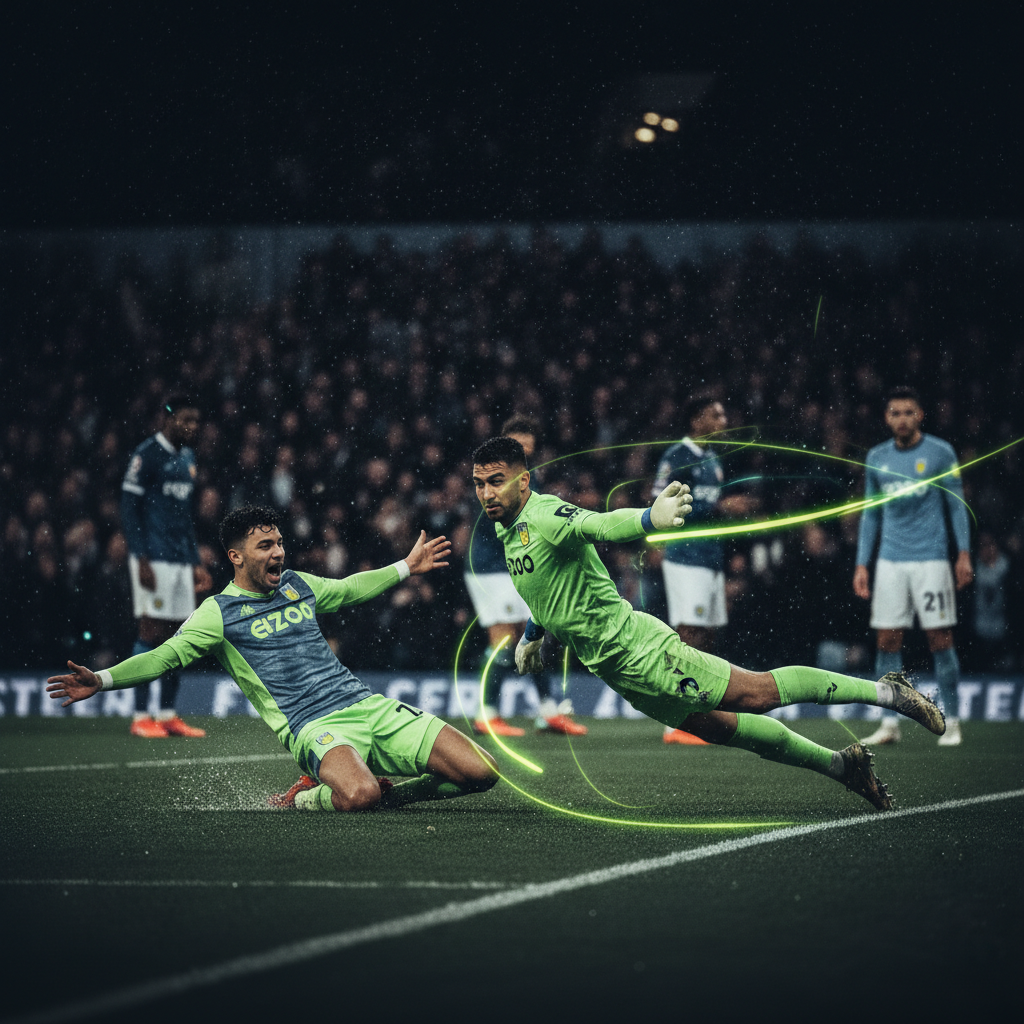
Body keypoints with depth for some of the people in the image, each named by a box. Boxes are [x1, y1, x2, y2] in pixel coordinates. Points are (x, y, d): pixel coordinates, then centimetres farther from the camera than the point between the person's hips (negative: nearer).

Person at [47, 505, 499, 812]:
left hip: (369, 706, 6)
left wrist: (406, 568, 43)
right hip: (315, 727, -6)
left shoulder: (298, 585, 17)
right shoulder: (219, 612, 0)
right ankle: (303, 800, -4)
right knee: (357, 796, -40)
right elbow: (166, 655, -7)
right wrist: (102, 680, -21)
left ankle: (384, 793, 12)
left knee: (481, 771, -8)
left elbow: (347, 589, 37)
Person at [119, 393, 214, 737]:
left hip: (181, 561, 8)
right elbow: (129, 509, -10)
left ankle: (168, 715, 12)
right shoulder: (146, 456, -8)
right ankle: (141, 717, -3)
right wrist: (142, 560, -17)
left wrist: (196, 563, 20)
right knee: (152, 632, -7)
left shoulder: (187, 458, 17)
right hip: (154, 561, -8)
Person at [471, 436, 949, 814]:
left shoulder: (543, 516, -18)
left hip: (635, 648, -9)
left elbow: (600, 524, -39)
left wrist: (650, 518, -59)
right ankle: (841, 765, 18)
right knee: (725, 729, 10)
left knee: (757, 693, -8)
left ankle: (886, 691, 2)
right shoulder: (506, 528, 11)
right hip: (614, 668, 9)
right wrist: (532, 633, 39)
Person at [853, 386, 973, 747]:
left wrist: (964, 554, -6)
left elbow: (956, 505, 3)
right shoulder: (877, 458, 10)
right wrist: (861, 564, 10)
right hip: (890, 562, 3)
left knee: (940, 640, -4)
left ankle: (951, 721, 4)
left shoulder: (940, 453, 0)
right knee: (887, 642, -2)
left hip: (931, 559, -3)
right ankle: (890, 723, 3)